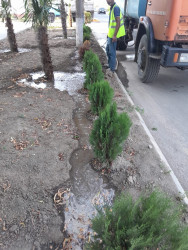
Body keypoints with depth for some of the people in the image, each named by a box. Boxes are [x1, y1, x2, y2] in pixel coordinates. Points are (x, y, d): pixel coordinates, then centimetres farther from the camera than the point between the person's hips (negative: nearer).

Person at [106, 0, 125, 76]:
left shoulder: (116, 8, -16)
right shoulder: (111, 8, 13)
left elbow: (118, 23, -22)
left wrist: (114, 35, -25)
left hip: (113, 35, -9)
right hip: (110, 34, 9)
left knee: (112, 52, -4)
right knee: (108, 49, 19)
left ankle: (112, 69, 5)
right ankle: (114, 61, 36)